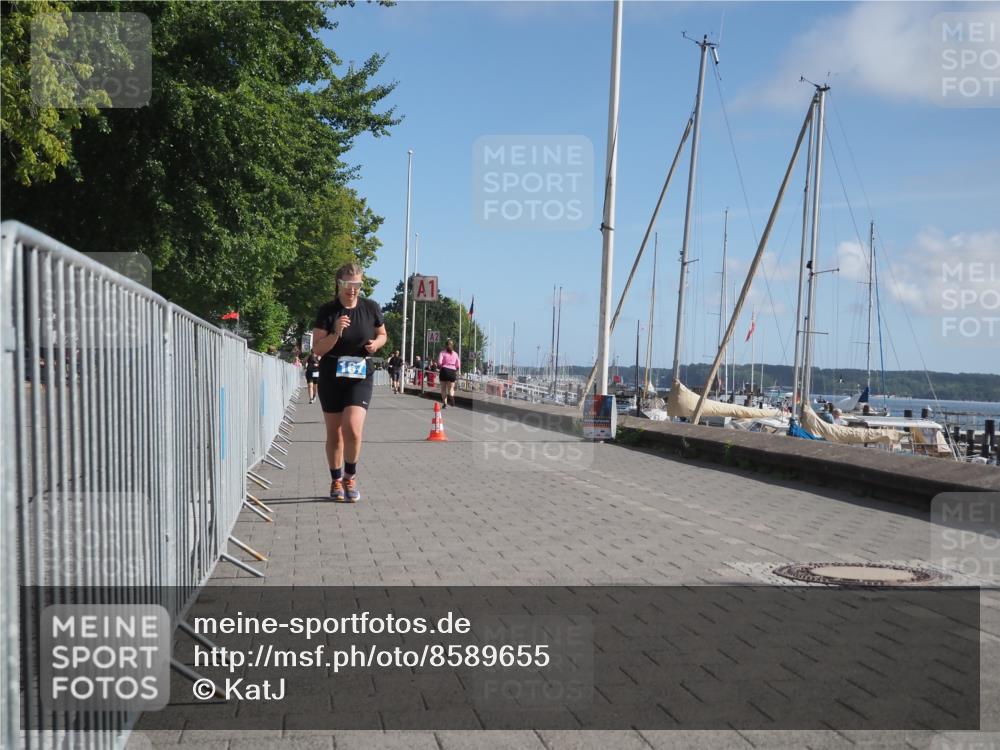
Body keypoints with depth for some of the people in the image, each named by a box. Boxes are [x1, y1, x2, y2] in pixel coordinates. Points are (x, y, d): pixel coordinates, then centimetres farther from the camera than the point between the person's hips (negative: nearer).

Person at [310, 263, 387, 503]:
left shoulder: (370, 308, 0)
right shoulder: (327, 311, -6)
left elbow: (382, 334, 16)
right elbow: (317, 349, -7)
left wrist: (376, 344, -6)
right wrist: (336, 334, -24)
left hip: (360, 377, 0)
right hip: (331, 377, 0)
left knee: (353, 428, -16)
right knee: (334, 433, 8)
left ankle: (350, 477, 7)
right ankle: (336, 482, 25)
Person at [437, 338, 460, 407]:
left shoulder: (443, 352, 2)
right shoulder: (455, 354, 11)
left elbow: (439, 362, -10)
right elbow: (458, 365, 7)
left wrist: (440, 366, 10)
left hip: (444, 370, -2)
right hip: (452, 371, 2)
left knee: (443, 388, 9)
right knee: (451, 388, 7)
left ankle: (445, 403, 3)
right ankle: (452, 396, -26)